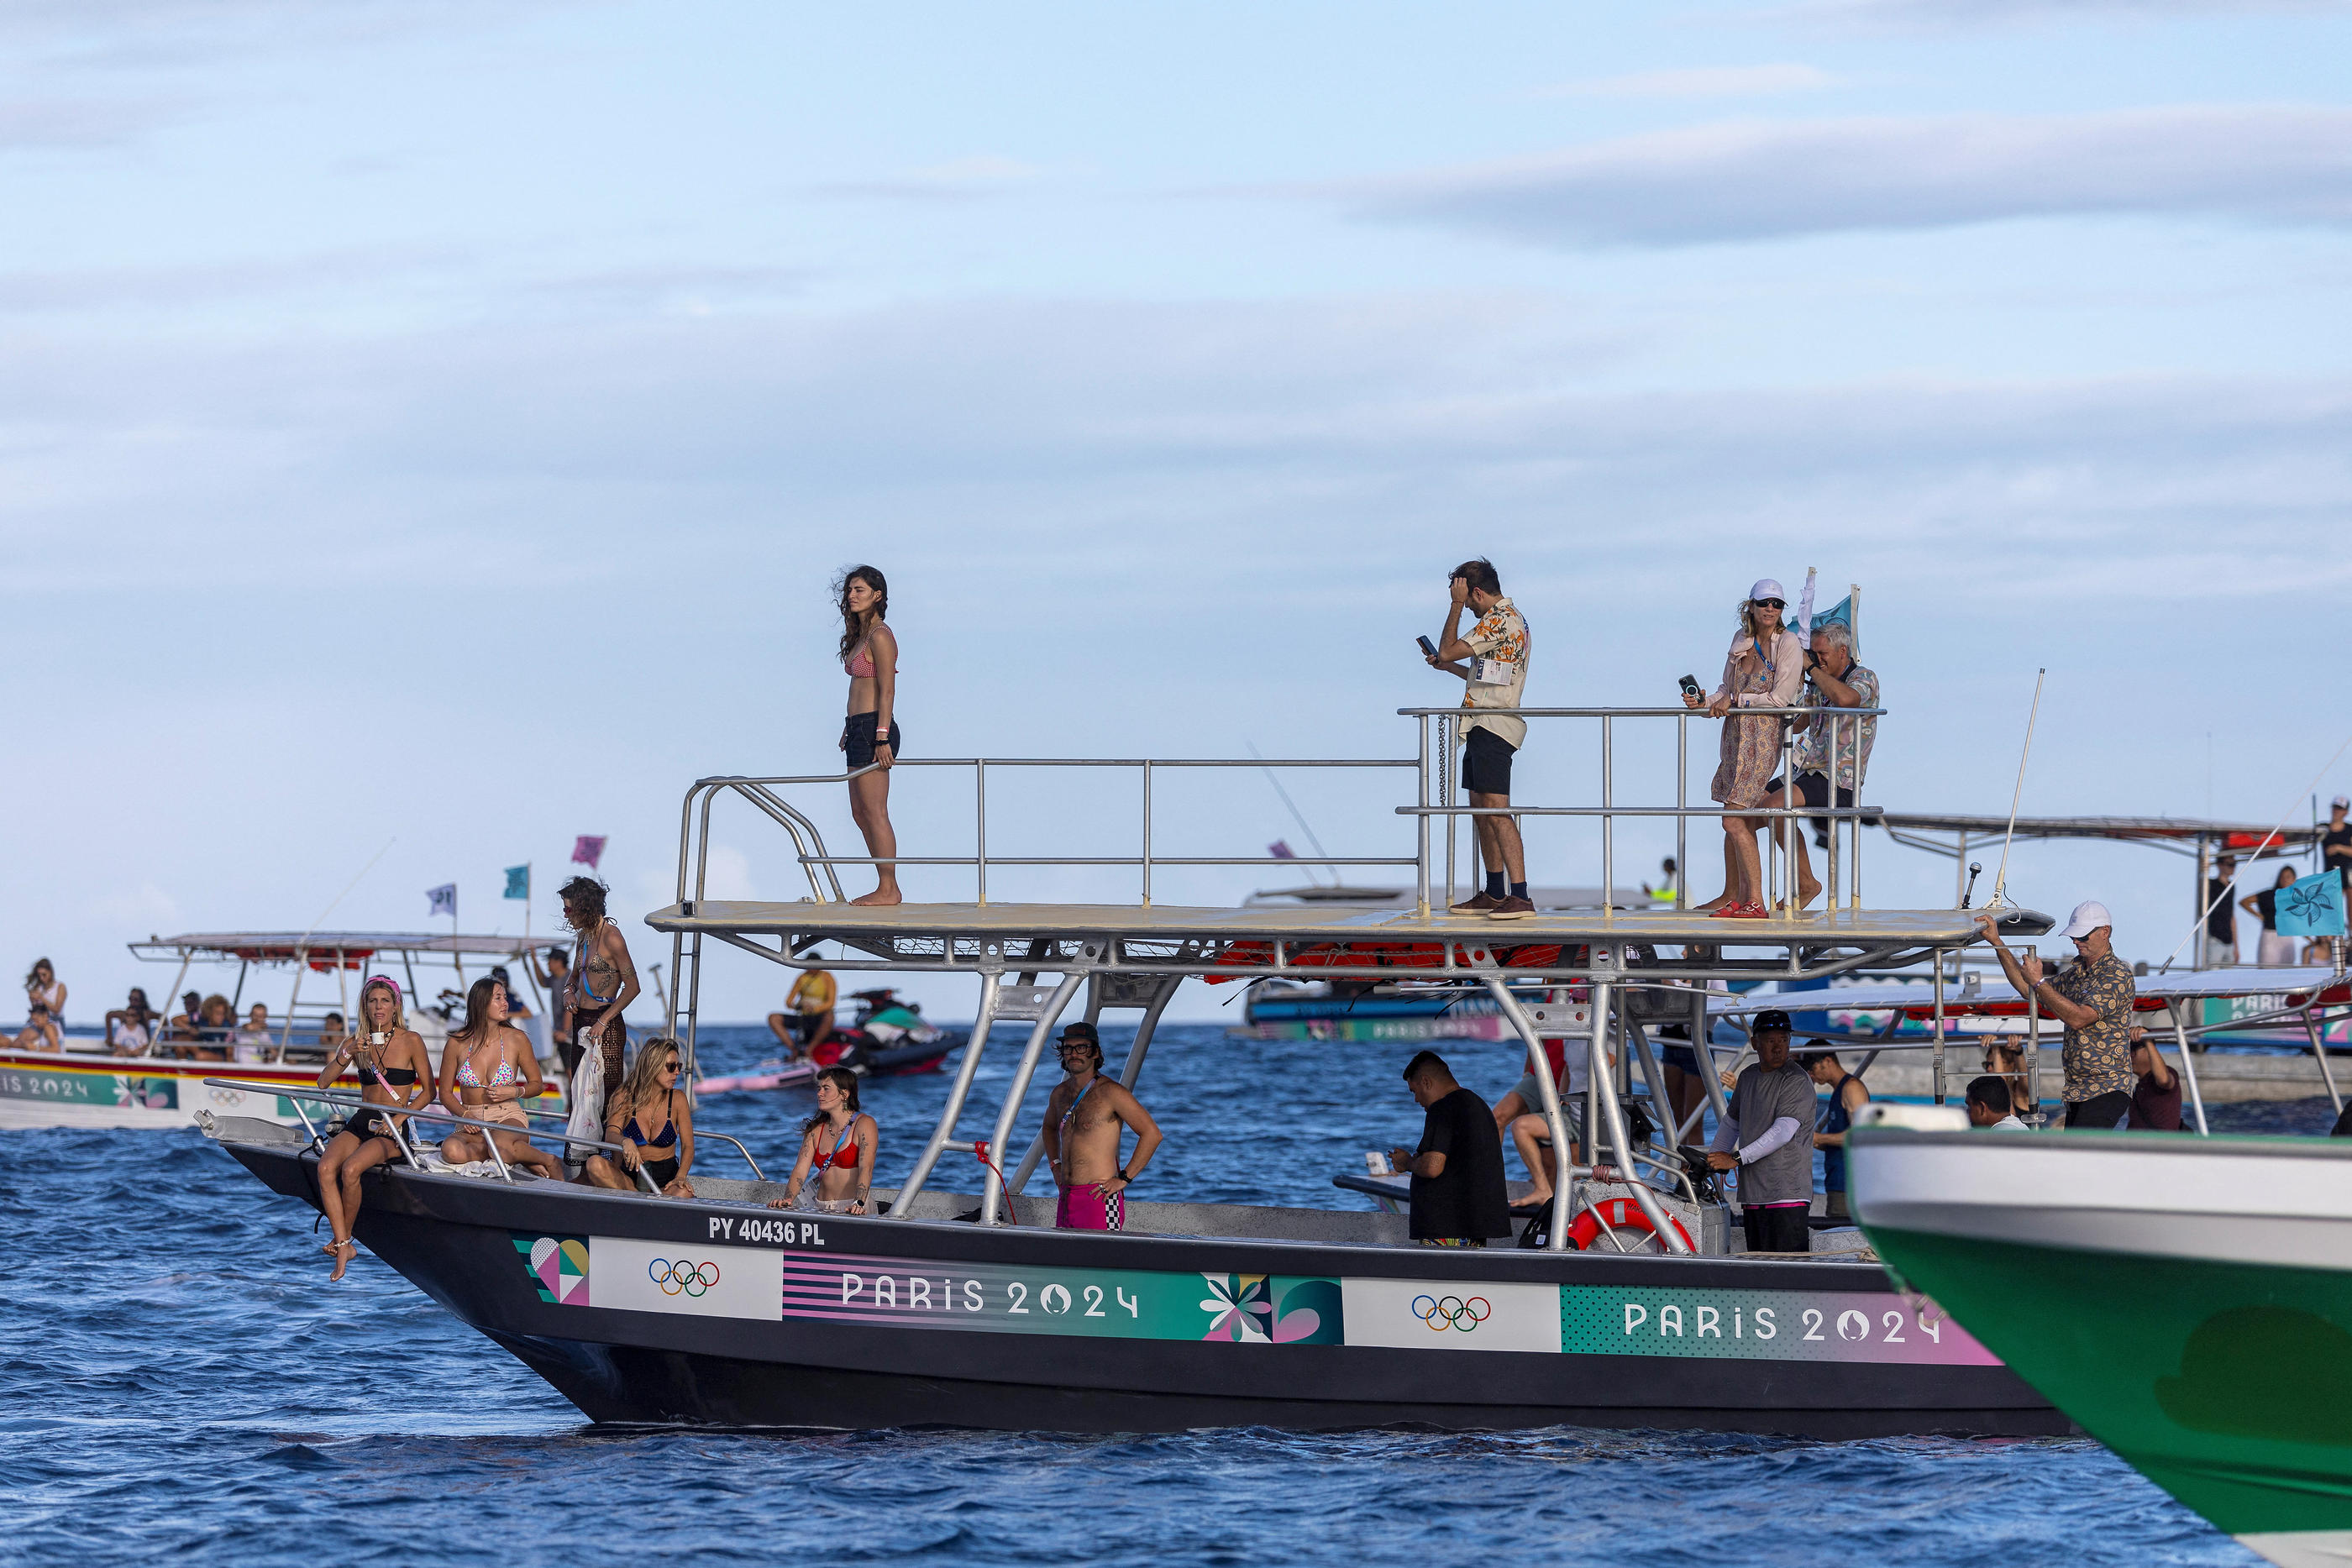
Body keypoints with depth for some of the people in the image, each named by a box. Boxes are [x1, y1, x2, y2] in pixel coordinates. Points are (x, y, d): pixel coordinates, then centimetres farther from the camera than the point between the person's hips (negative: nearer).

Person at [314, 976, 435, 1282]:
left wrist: (398, 1119, -13)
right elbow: (323, 1082, 3)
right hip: (361, 1123, 4)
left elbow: (428, 1092, -1)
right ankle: (344, 1247, -27)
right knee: (326, 1167, -27)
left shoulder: (410, 1041, -1)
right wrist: (347, 1053, -12)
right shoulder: (357, 1042, 11)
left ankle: (343, 1239, -11)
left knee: (351, 1168, -32)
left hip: (392, 1131, -4)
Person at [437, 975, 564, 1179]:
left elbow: (537, 1084, 12)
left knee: (500, 1145, -40)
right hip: (471, 1122, 2)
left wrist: (514, 1092, -9)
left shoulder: (517, 1039, 1)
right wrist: (465, 1115, -10)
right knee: (451, 1150, -36)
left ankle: (549, 1162, -11)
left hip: (509, 1117, -2)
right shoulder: (458, 1043, 1)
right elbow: (446, 1093, 9)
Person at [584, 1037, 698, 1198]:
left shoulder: (678, 1100, 1)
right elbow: (610, 1135, -16)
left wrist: (680, 1177, -22)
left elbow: (688, 1146, -1)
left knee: (683, 1193, -37)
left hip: (665, 1177, 0)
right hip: (628, 1175, 0)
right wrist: (625, 1142, -42)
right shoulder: (624, 1097, -2)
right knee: (595, 1163, -33)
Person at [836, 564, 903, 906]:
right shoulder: (861, 635, 17)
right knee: (861, 813, 12)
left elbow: (887, 691, -16)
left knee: (874, 811, -8)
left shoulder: (880, 636, -11)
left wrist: (881, 738, -20)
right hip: (859, 730, 10)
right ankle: (887, 887, 16)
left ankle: (888, 889, -5)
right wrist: (851, 728, 23)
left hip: (873, 729, -10)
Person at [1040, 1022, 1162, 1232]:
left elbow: (1152, 1134, -12)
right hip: (1067, 1197, 8)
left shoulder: (1110, 1092, -8)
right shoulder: (1061, 1093, 15)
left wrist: (1124, 1178, -12)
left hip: (1100, 1197, -8)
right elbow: (1049, 1127, 38)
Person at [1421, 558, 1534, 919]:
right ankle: (1495, 894, 21)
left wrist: (1456, 605, -6)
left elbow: (1448, 650, -13)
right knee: (1481, 809, 15)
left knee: (1496, 809, -16)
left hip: (1493, 726, -11)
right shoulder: (1507, 617, 21)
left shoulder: (1500, 620, -13)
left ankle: (1520, 897, -23)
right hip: (1483, 727, 11)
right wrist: (1450, 667, 29)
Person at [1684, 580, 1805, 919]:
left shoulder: (1788, 643, -8)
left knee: (1734, 820, -13)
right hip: (1737, 735, 7)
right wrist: (1705, 703, 0)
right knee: (1735, 819, 12)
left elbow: (1781, 697, -13)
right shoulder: (1742, 639, 13)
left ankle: (1755, 901, -13)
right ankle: (1733, 896, 21)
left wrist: (1736, 700, -10)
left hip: (1764, 736, -7)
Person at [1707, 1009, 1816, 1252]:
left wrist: (1735, 1159, -16)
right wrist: (1714, 1157, 17)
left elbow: (1783, 1132, -17)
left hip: (1786, 1197, -7)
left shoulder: (1797, 1081, -7)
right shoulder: (1748, 1076, 18)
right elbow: (1731, 1123, 31)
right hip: (1753, 1198, 7)